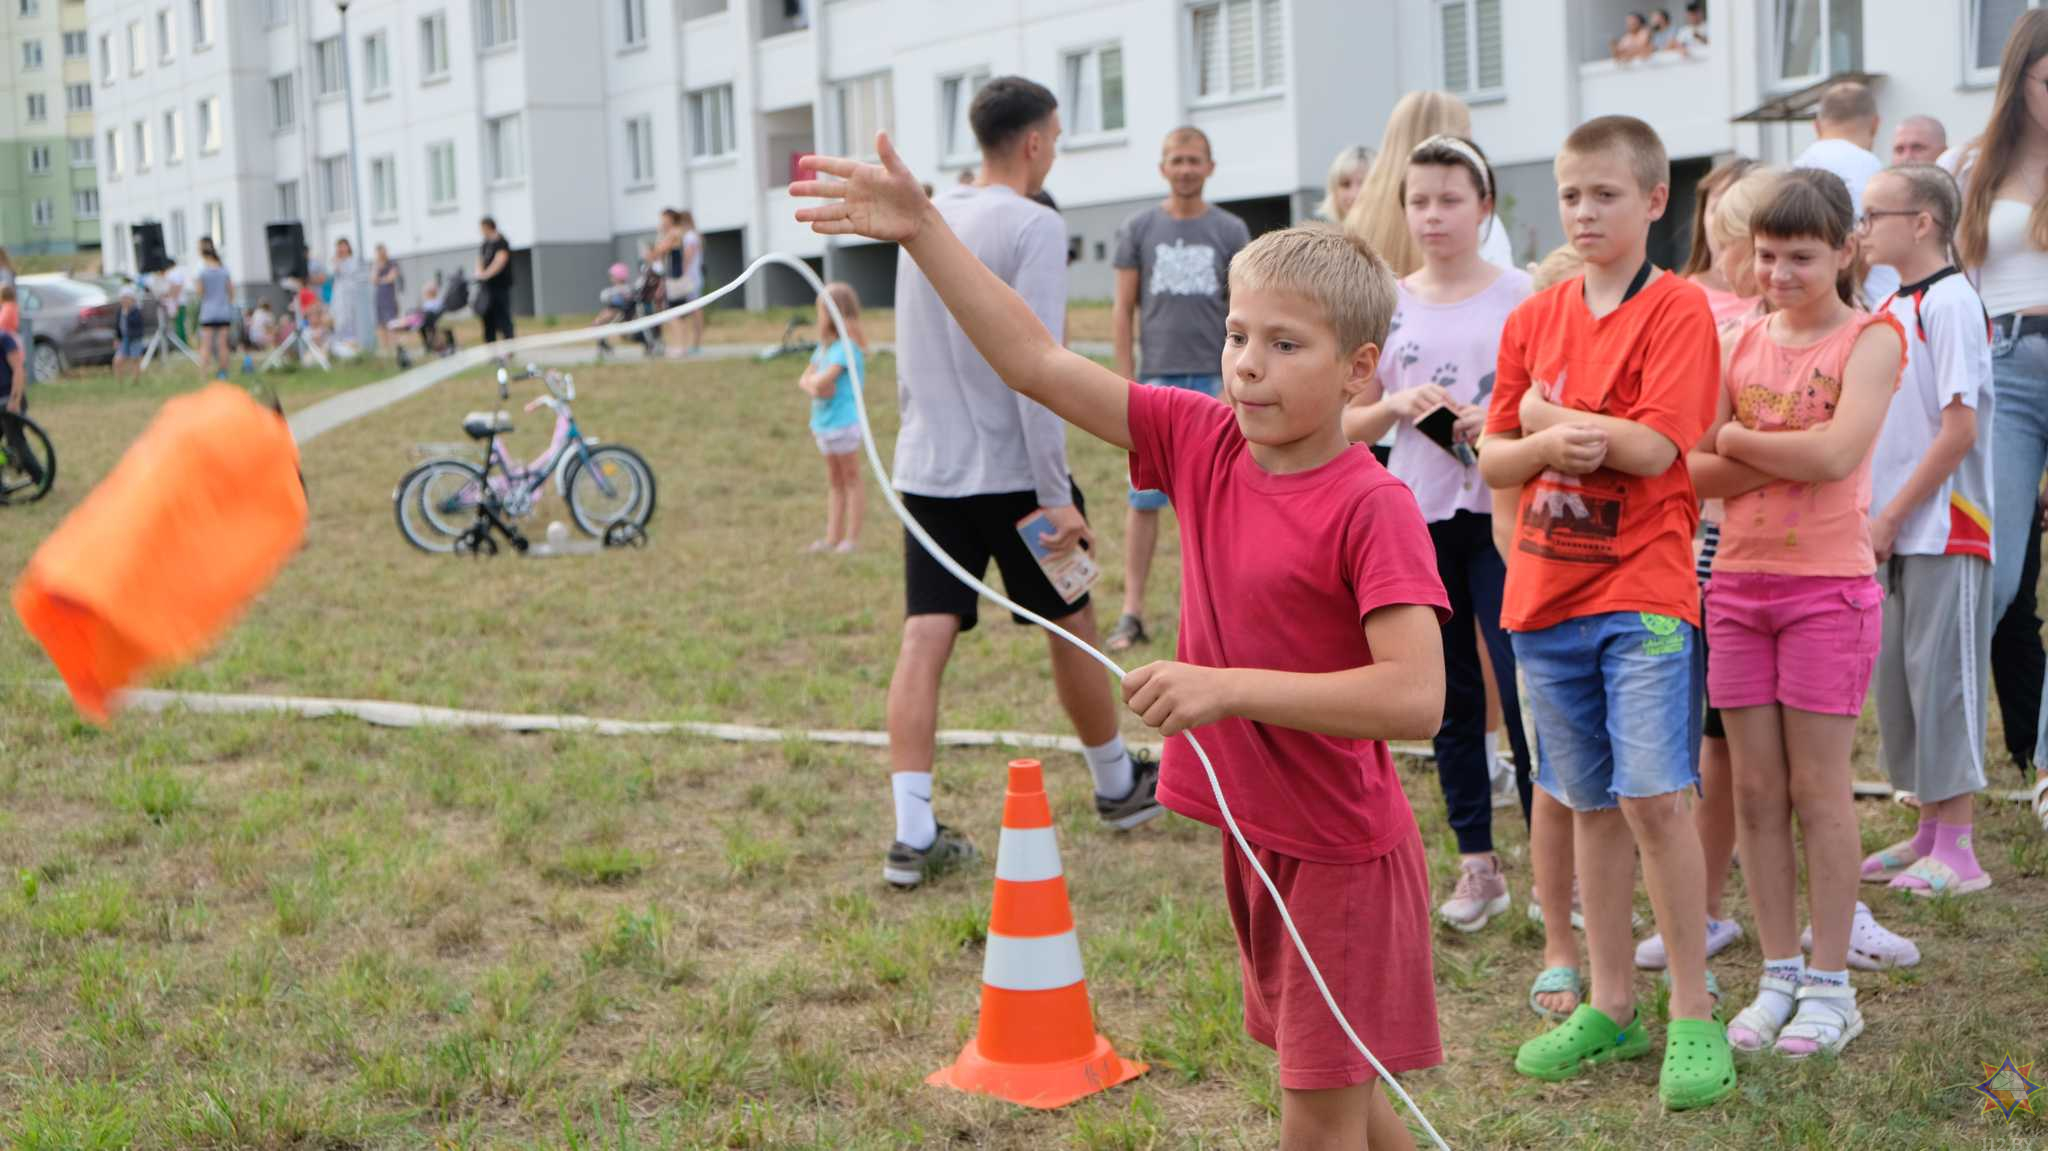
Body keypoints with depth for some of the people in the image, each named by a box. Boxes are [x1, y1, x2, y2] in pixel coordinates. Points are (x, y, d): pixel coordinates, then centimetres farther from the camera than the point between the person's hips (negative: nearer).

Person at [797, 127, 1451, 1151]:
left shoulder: (1370, 506, -19)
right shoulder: (1202, 442, -2)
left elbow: (1416, 695, -28)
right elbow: (1037, 364, -2)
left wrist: (1228, 687, -28)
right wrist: (922, 229, -8)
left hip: (1341, 851, -6)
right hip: (1253, 834, 7)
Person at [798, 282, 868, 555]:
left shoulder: (847, 346, -16)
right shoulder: (825, 345, 12)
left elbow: (824, 379, -25)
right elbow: (805, 380, 11)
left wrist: (814, 379, -5)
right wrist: (813, 386, -10)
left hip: (844, 421, -9)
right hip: (824, 422, 9)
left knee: (850, 478, 0)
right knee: (834, 481, 12)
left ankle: (852, 537, 4)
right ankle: (832, 537, 17)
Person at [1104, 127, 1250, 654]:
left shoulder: (1230, 232, 6)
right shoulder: (1139, 229, 6)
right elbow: (1124, 308, 6)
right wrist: (1127, 379, -1)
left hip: (1215, 379, 0)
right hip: (1158, 378, 0)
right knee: (1145, 497, -1)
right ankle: (1132, 611, 1)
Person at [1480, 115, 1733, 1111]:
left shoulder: (1677, 309, -5)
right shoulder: (1533, 318, 10)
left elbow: (1654, 446, -16)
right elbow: (1494, 459, 7)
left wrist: (1549, 412, -8)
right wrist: (1548, 444, -13)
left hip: (1642, 590, -5)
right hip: (1546, 590, 5)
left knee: (1654, 796, -11)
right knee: (1591, 803, 12)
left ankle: (1694, 1014, 3)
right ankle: (1610, 1006, 23)